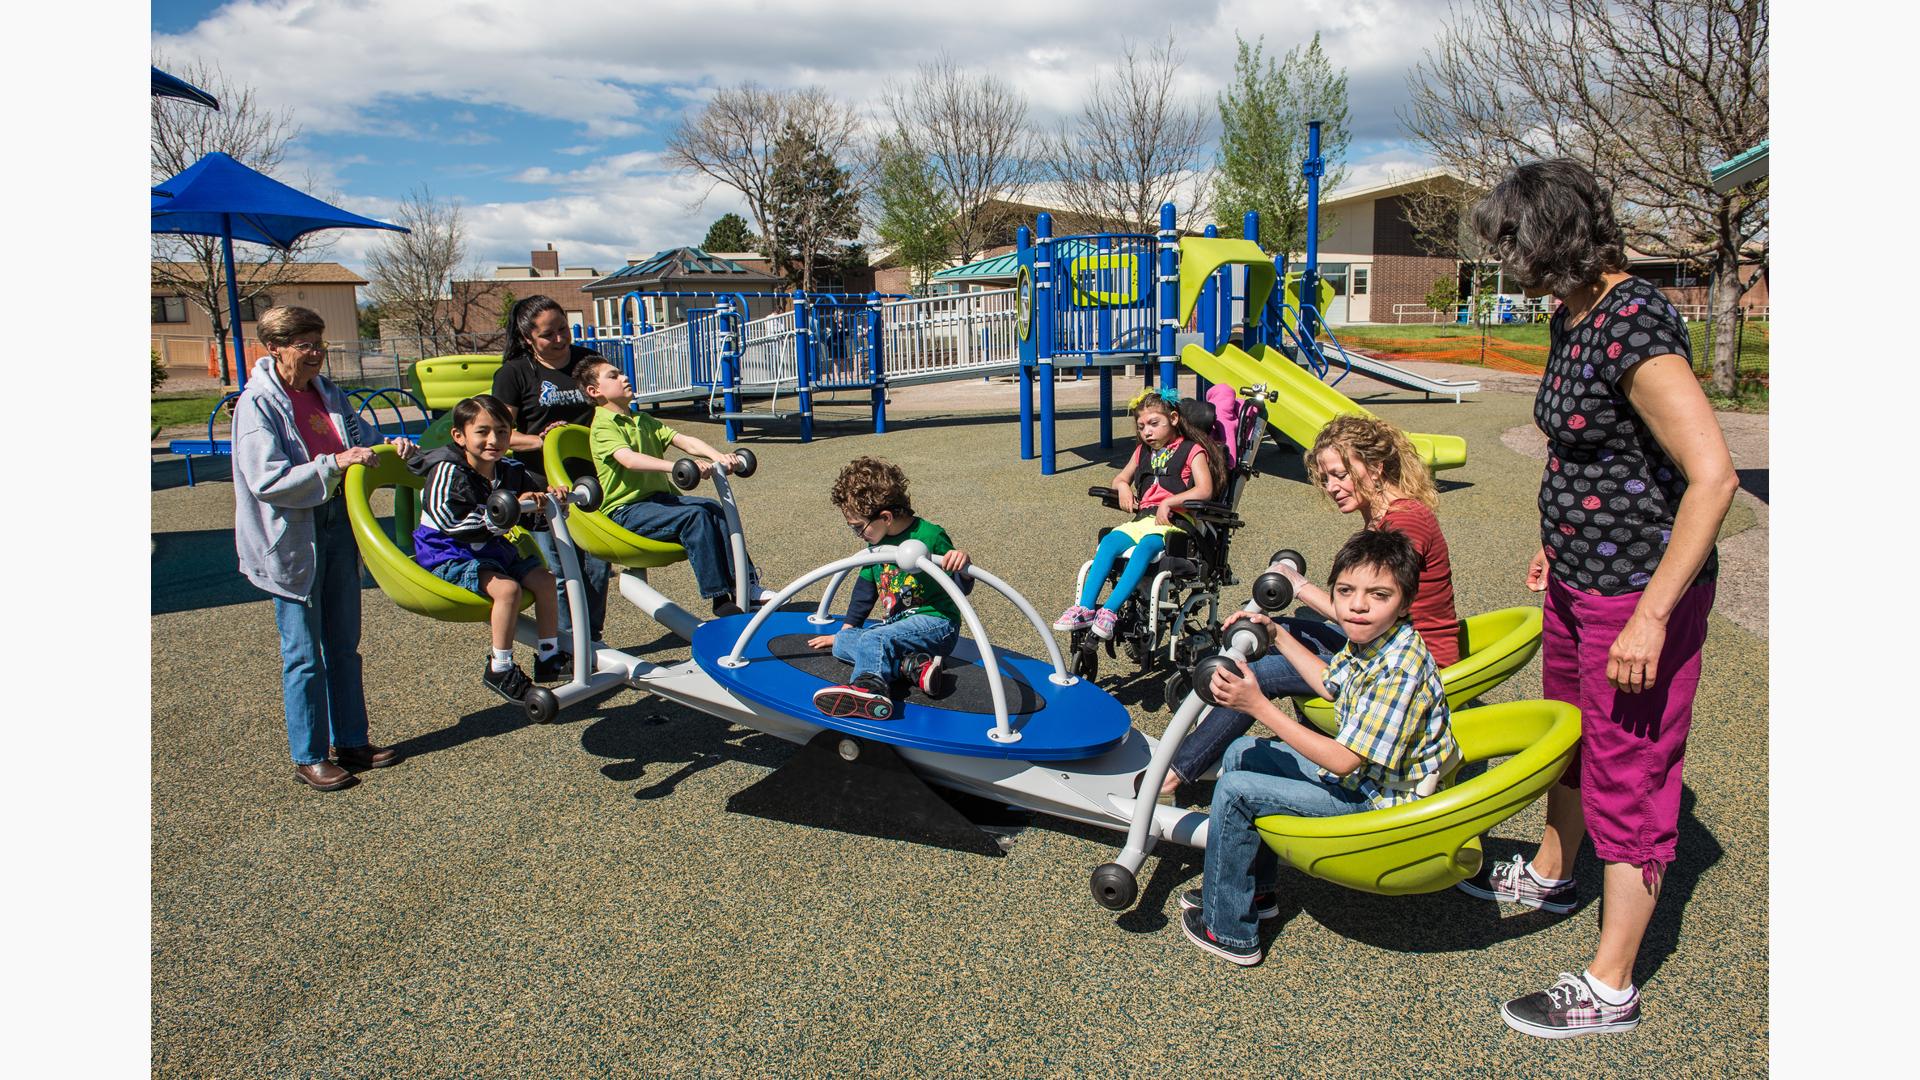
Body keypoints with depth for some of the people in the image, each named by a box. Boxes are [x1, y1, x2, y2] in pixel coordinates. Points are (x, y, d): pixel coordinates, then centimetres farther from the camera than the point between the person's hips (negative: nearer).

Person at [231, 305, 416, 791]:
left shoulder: (328, 393, 6)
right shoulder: (257, 404, -13)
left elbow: (361, 443, 18)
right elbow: (268, 481, -22)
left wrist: (391, 448, -3)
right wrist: (334, 464, -29)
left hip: (339, 526, 7)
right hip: (292, 541, -7)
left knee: (344, 645, 14)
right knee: (304, 654, 3)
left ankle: (351, 742, 26)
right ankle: (308, 758, 15)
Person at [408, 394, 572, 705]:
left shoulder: (510, 471, 1)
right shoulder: (448, 471, -20)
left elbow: (537, 514, 8)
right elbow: (449, 522, -32)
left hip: (492, 550, 8)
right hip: (448, 557, -8)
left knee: (543, 578, -3)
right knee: (507, 588, -28)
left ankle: (548, 656, 12)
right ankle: (499, 669, -14)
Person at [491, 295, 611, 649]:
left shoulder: (588, 360, 10)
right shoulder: (514, 373, -1)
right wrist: (540, 440, -22)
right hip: (542, 485, -3)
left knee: (597, 562, 7)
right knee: (557, 568, -2)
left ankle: (592, 637, 22)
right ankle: (567, 643, 9)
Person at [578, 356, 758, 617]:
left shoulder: (642, 420, 18)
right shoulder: (603, 426, -8)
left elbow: (683, 440, 4)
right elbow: (629, 459, -28)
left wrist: (716, 455, -14)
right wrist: (677, 466, -41)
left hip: (659, 497, 8)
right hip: (626, 510, -7)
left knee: (714, 510, -15)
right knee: (694, 515, -27)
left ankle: (742, 586, -13)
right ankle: (719, 597, -24)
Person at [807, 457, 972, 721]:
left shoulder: (930, 536, -13)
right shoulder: (877, 544, 10)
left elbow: (962, 589, -10)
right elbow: (865, 587, 23)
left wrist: (962, 565, -33)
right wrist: (845, 630, 24)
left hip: (935, 623, -9)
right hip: (896, 626, 9)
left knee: (874, 639, -32)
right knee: (842, 643, -7)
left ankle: (869, 687, -61)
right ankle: (914, 665, -24)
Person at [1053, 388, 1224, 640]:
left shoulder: (1192, 450, 5)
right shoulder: (1143, 451, 26)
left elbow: (1204, 490, -9)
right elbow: (1120, 478, 37)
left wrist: (1169, 502, -18)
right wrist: (1123, 487, 12)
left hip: (1174, 521, -6)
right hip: (1143, 518, 6)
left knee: (1146, 545, -36)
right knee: (1109, 541, -24)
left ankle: (1110, 611, -45)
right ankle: (1084, 608, -34)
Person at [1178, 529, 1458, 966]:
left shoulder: (1398, 671, -31)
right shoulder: (1367, 641, -4)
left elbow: (1343, 761, -31)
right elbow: (1330, 685, 18)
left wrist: (1259, 706, -33)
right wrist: (1277, 635, 18)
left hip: (1378, 803, -10)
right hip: (1358, 770, 10)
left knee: (1235, 791, -15)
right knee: (1241, 752, 14)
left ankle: (1228, 930, 2)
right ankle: (1254, 889, 26)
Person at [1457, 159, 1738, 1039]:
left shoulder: (1634, 326, -24)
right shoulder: (1572, 318, 5)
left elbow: (1712, 474, -28)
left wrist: (1651, 615, -26)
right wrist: (1555, 543, 22)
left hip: (1640, 593, -10)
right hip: (1579, 578, 10)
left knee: (1628, 777, 3)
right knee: (1567, 731, 26)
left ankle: (1610, 989, 18)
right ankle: (1552, 874, 51)